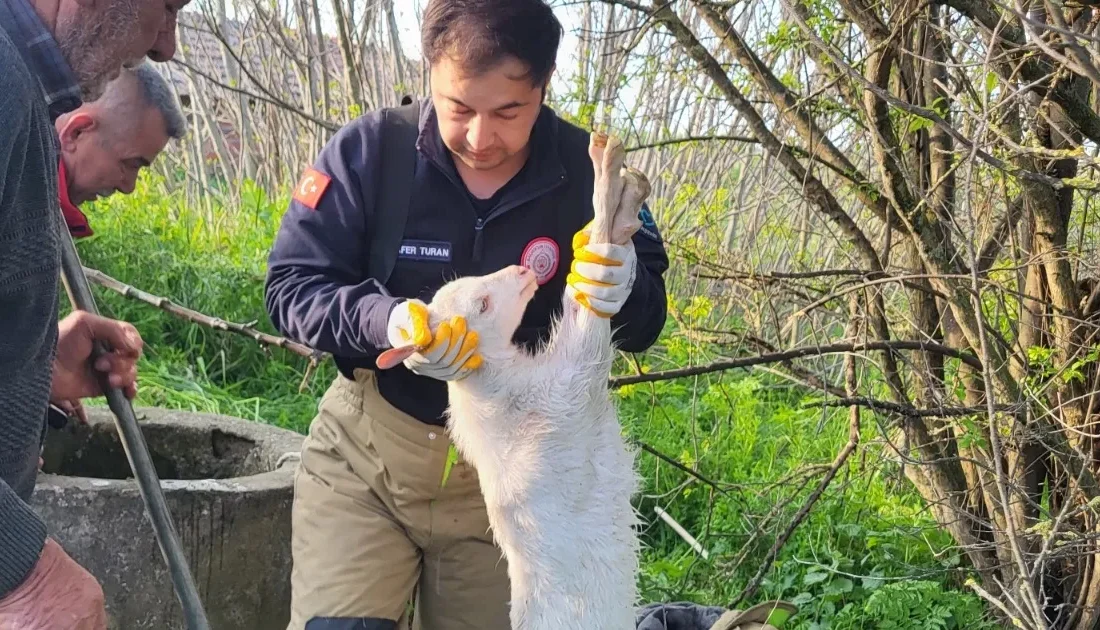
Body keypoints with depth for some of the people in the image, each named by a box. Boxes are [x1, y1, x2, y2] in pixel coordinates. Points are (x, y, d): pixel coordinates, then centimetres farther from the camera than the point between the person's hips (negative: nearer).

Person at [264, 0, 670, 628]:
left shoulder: (588, 171, -11)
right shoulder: (369, 149, -14)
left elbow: (646, 324, -5)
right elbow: (290, 285, -12)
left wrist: (624, 290, -30)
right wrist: (385, 321, -33)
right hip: (365, 454, -1)